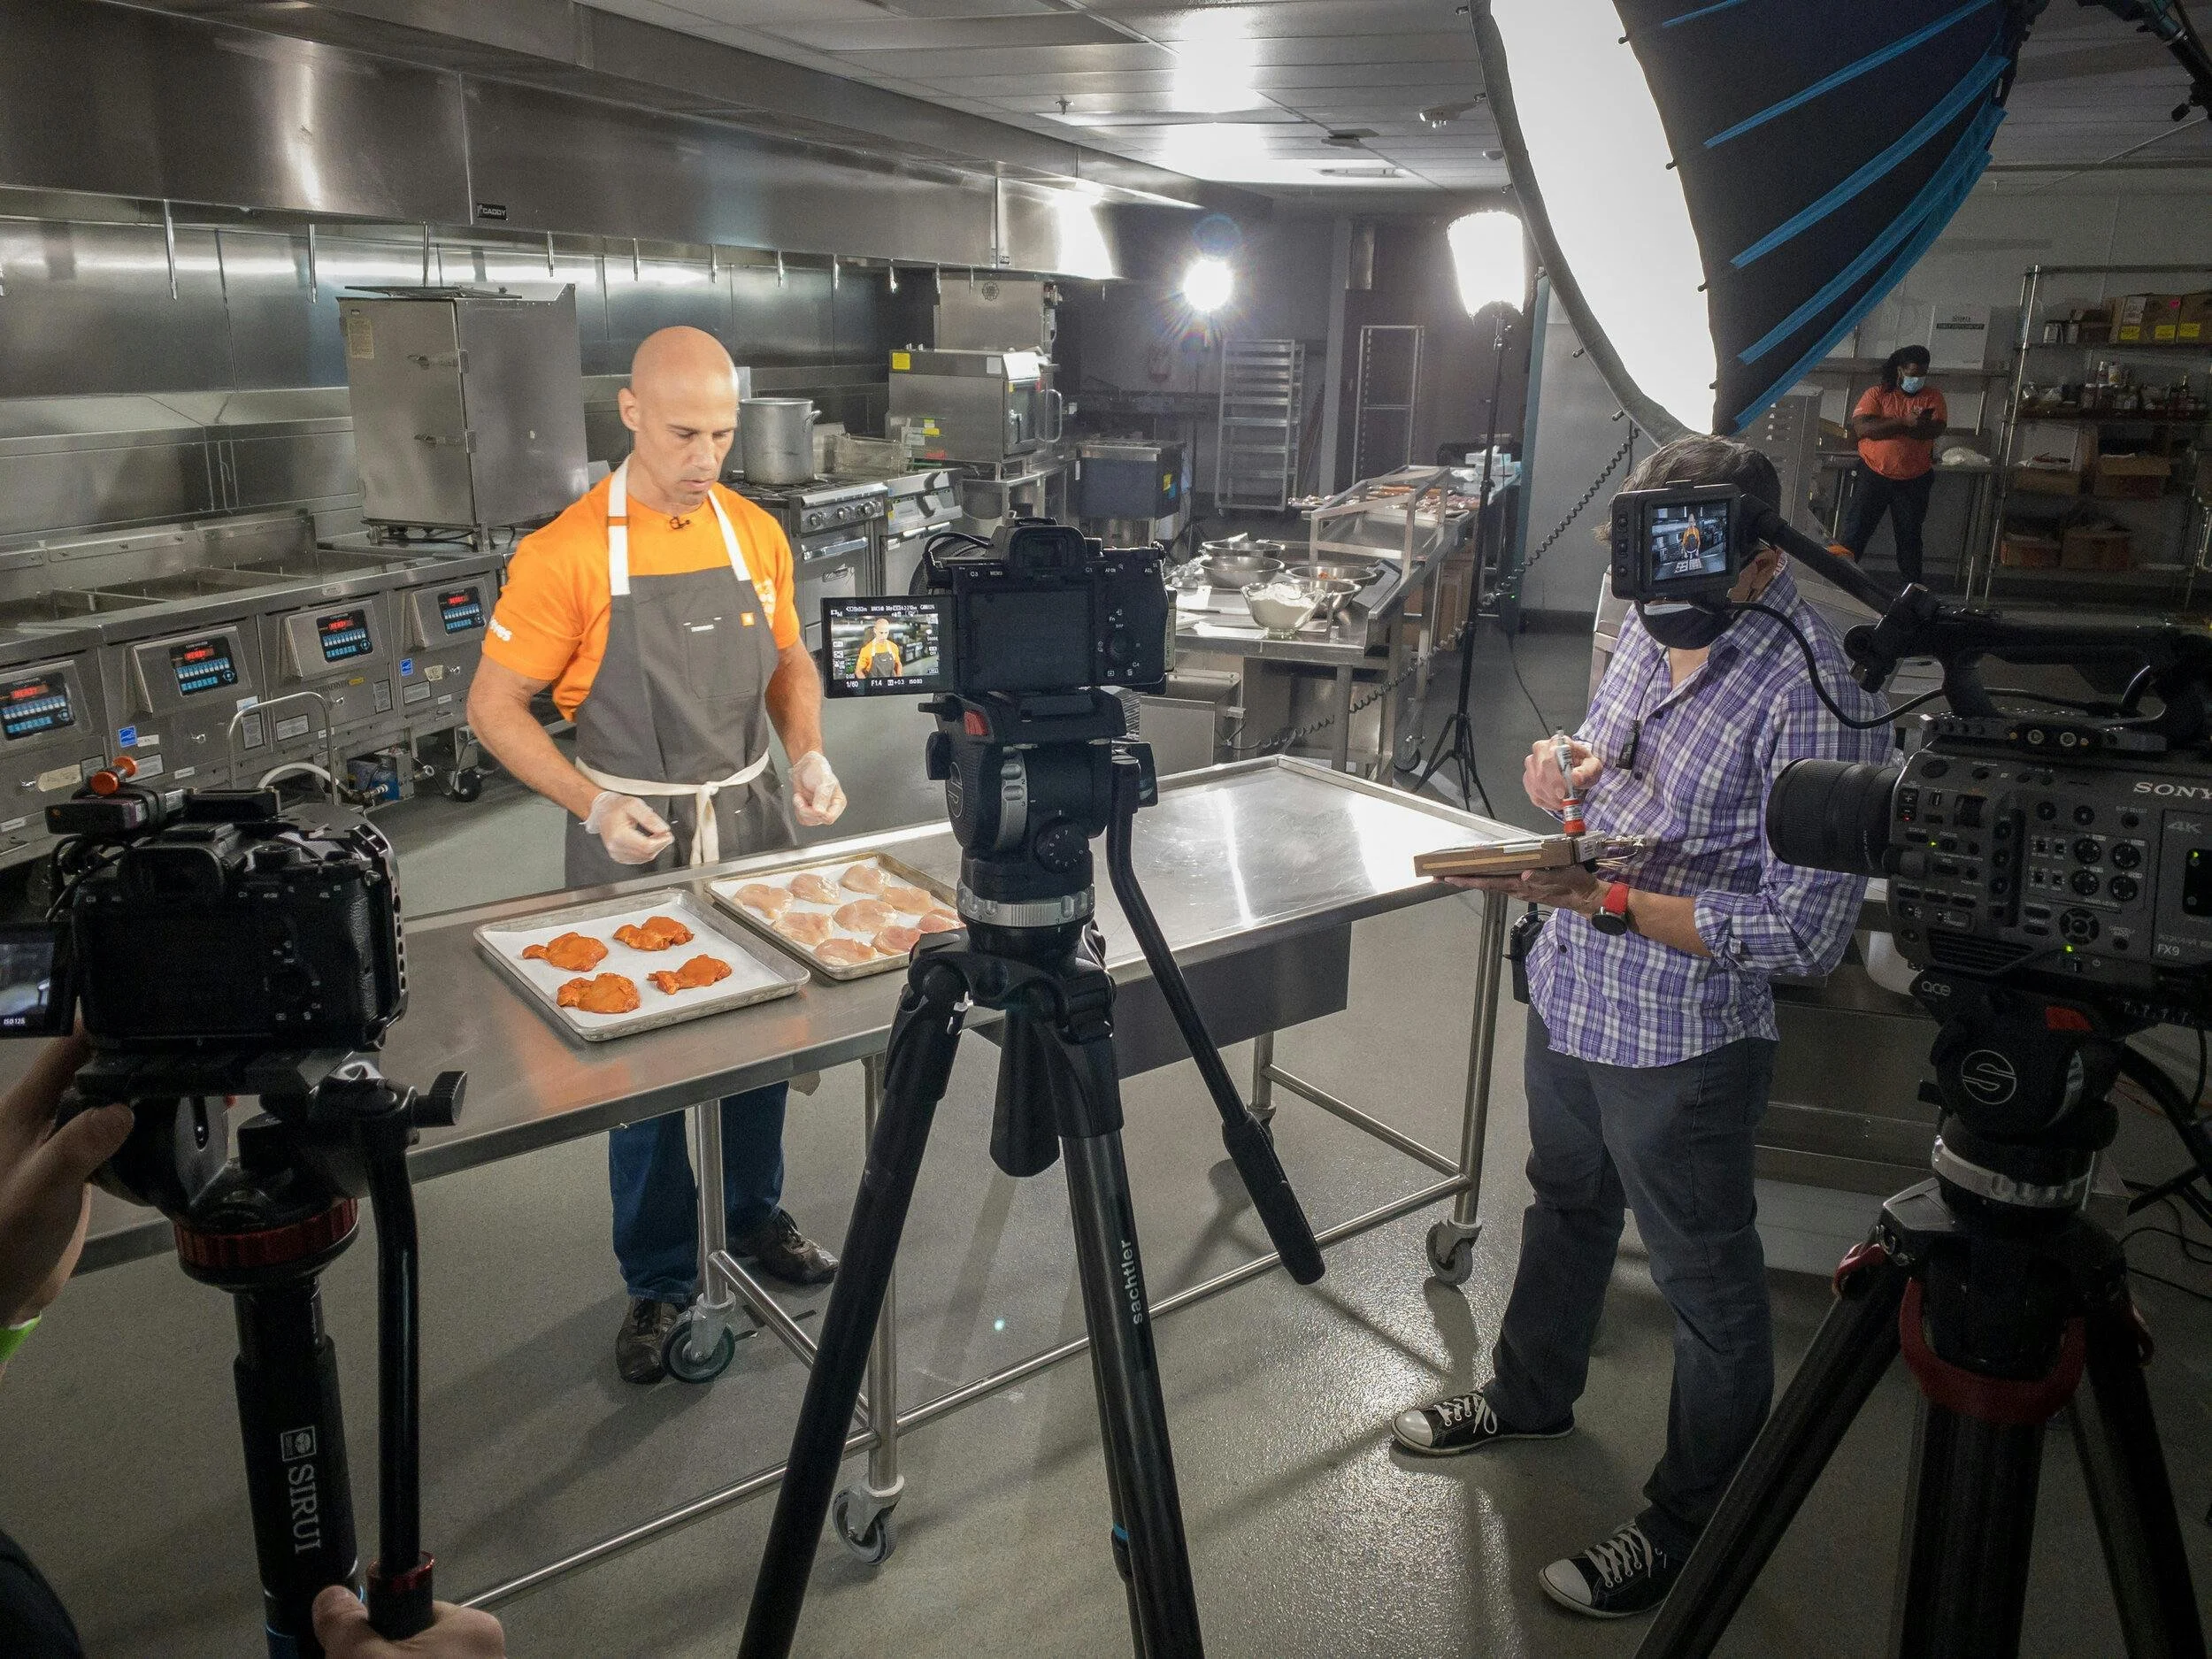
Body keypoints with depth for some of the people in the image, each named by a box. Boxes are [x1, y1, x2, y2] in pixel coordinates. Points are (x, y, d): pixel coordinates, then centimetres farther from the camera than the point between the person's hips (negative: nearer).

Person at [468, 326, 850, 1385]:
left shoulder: (756, 536, 0)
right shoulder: (566, 555, -14)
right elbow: (495, 709, -9)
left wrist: (808, 754, -4)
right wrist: (596, 804, -21)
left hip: (752, 824, 4)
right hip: (632, 843, -4)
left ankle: (755, 1218, 40)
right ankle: (659, 1280, 26)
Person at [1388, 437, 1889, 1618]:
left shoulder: (1811, 691, -25)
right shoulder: (1652, 623, -1)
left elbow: (1807, 930, -26)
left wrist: (1608, 899, -29)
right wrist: (1568, 769, -7)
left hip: (1680, 1042, -8)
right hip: (1568, 993, 8)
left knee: (1707, 1288, 12)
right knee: (1565, 1208, 28)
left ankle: (1693, 1531, 34)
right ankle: (1530, 1397, 53)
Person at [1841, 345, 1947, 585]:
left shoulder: (1932, 397, 4)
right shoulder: (1877, 394, -2)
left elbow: (1936, 429, -14)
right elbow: (1861, 428, -18)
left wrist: (1885, 426, -19)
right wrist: (1903, 422, -24)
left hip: (1914, 481, 2)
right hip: (1873, 475, -2)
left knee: (1910, 537, 10)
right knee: (1856, 532, -3)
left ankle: (1912, 587, 20)